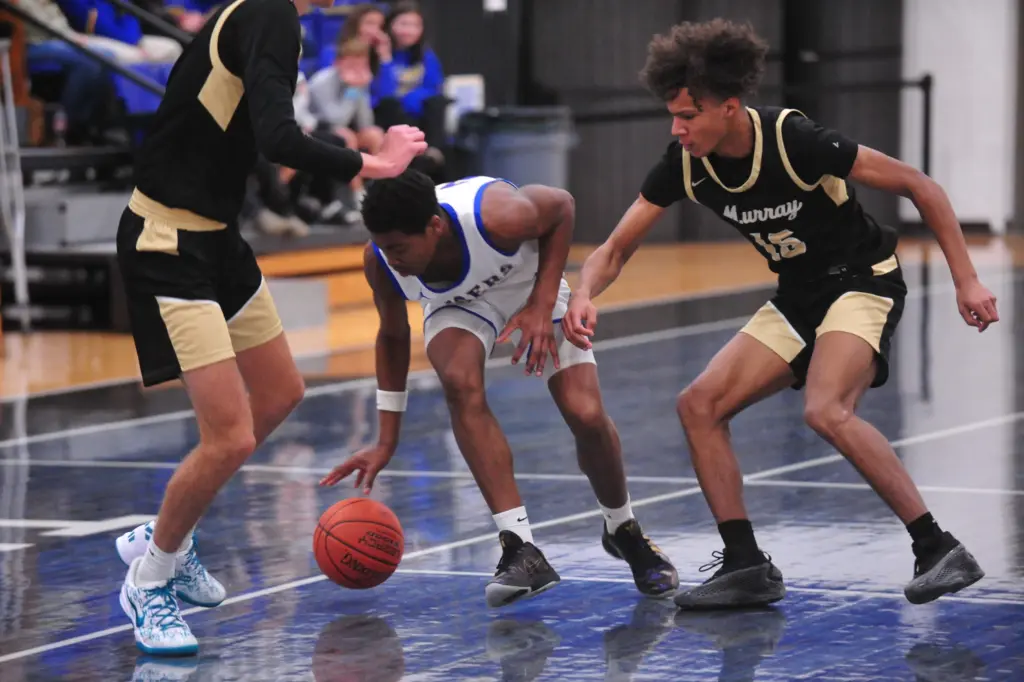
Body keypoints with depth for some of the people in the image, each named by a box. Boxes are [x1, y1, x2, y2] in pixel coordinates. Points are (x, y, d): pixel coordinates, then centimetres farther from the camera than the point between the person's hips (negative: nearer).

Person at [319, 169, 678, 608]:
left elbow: (562, 206, -17)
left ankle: (623, 531, 17)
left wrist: (542, 306, -22)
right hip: (456, 304, 1)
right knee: (460, 381, -32)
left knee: (586, 415, -16)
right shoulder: (380, 263, -28)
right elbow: (392, 337, -7)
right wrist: (387, 441, -8)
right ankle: (520, 549, -29)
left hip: (532, 289, -1)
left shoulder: (498, 217, -40)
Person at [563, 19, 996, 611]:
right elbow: (616, 249, 0)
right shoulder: (685, 164, -9)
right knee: (700, 405, -3)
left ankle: (939, 550, -23)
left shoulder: (796, 141, -27)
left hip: (865, 280, -8)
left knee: (827, 411, -31)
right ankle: (746, 566, 2)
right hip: (798, 299, 8)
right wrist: (585, 294, -23)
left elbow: (920, 186, -18)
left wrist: (967, 280, -20)